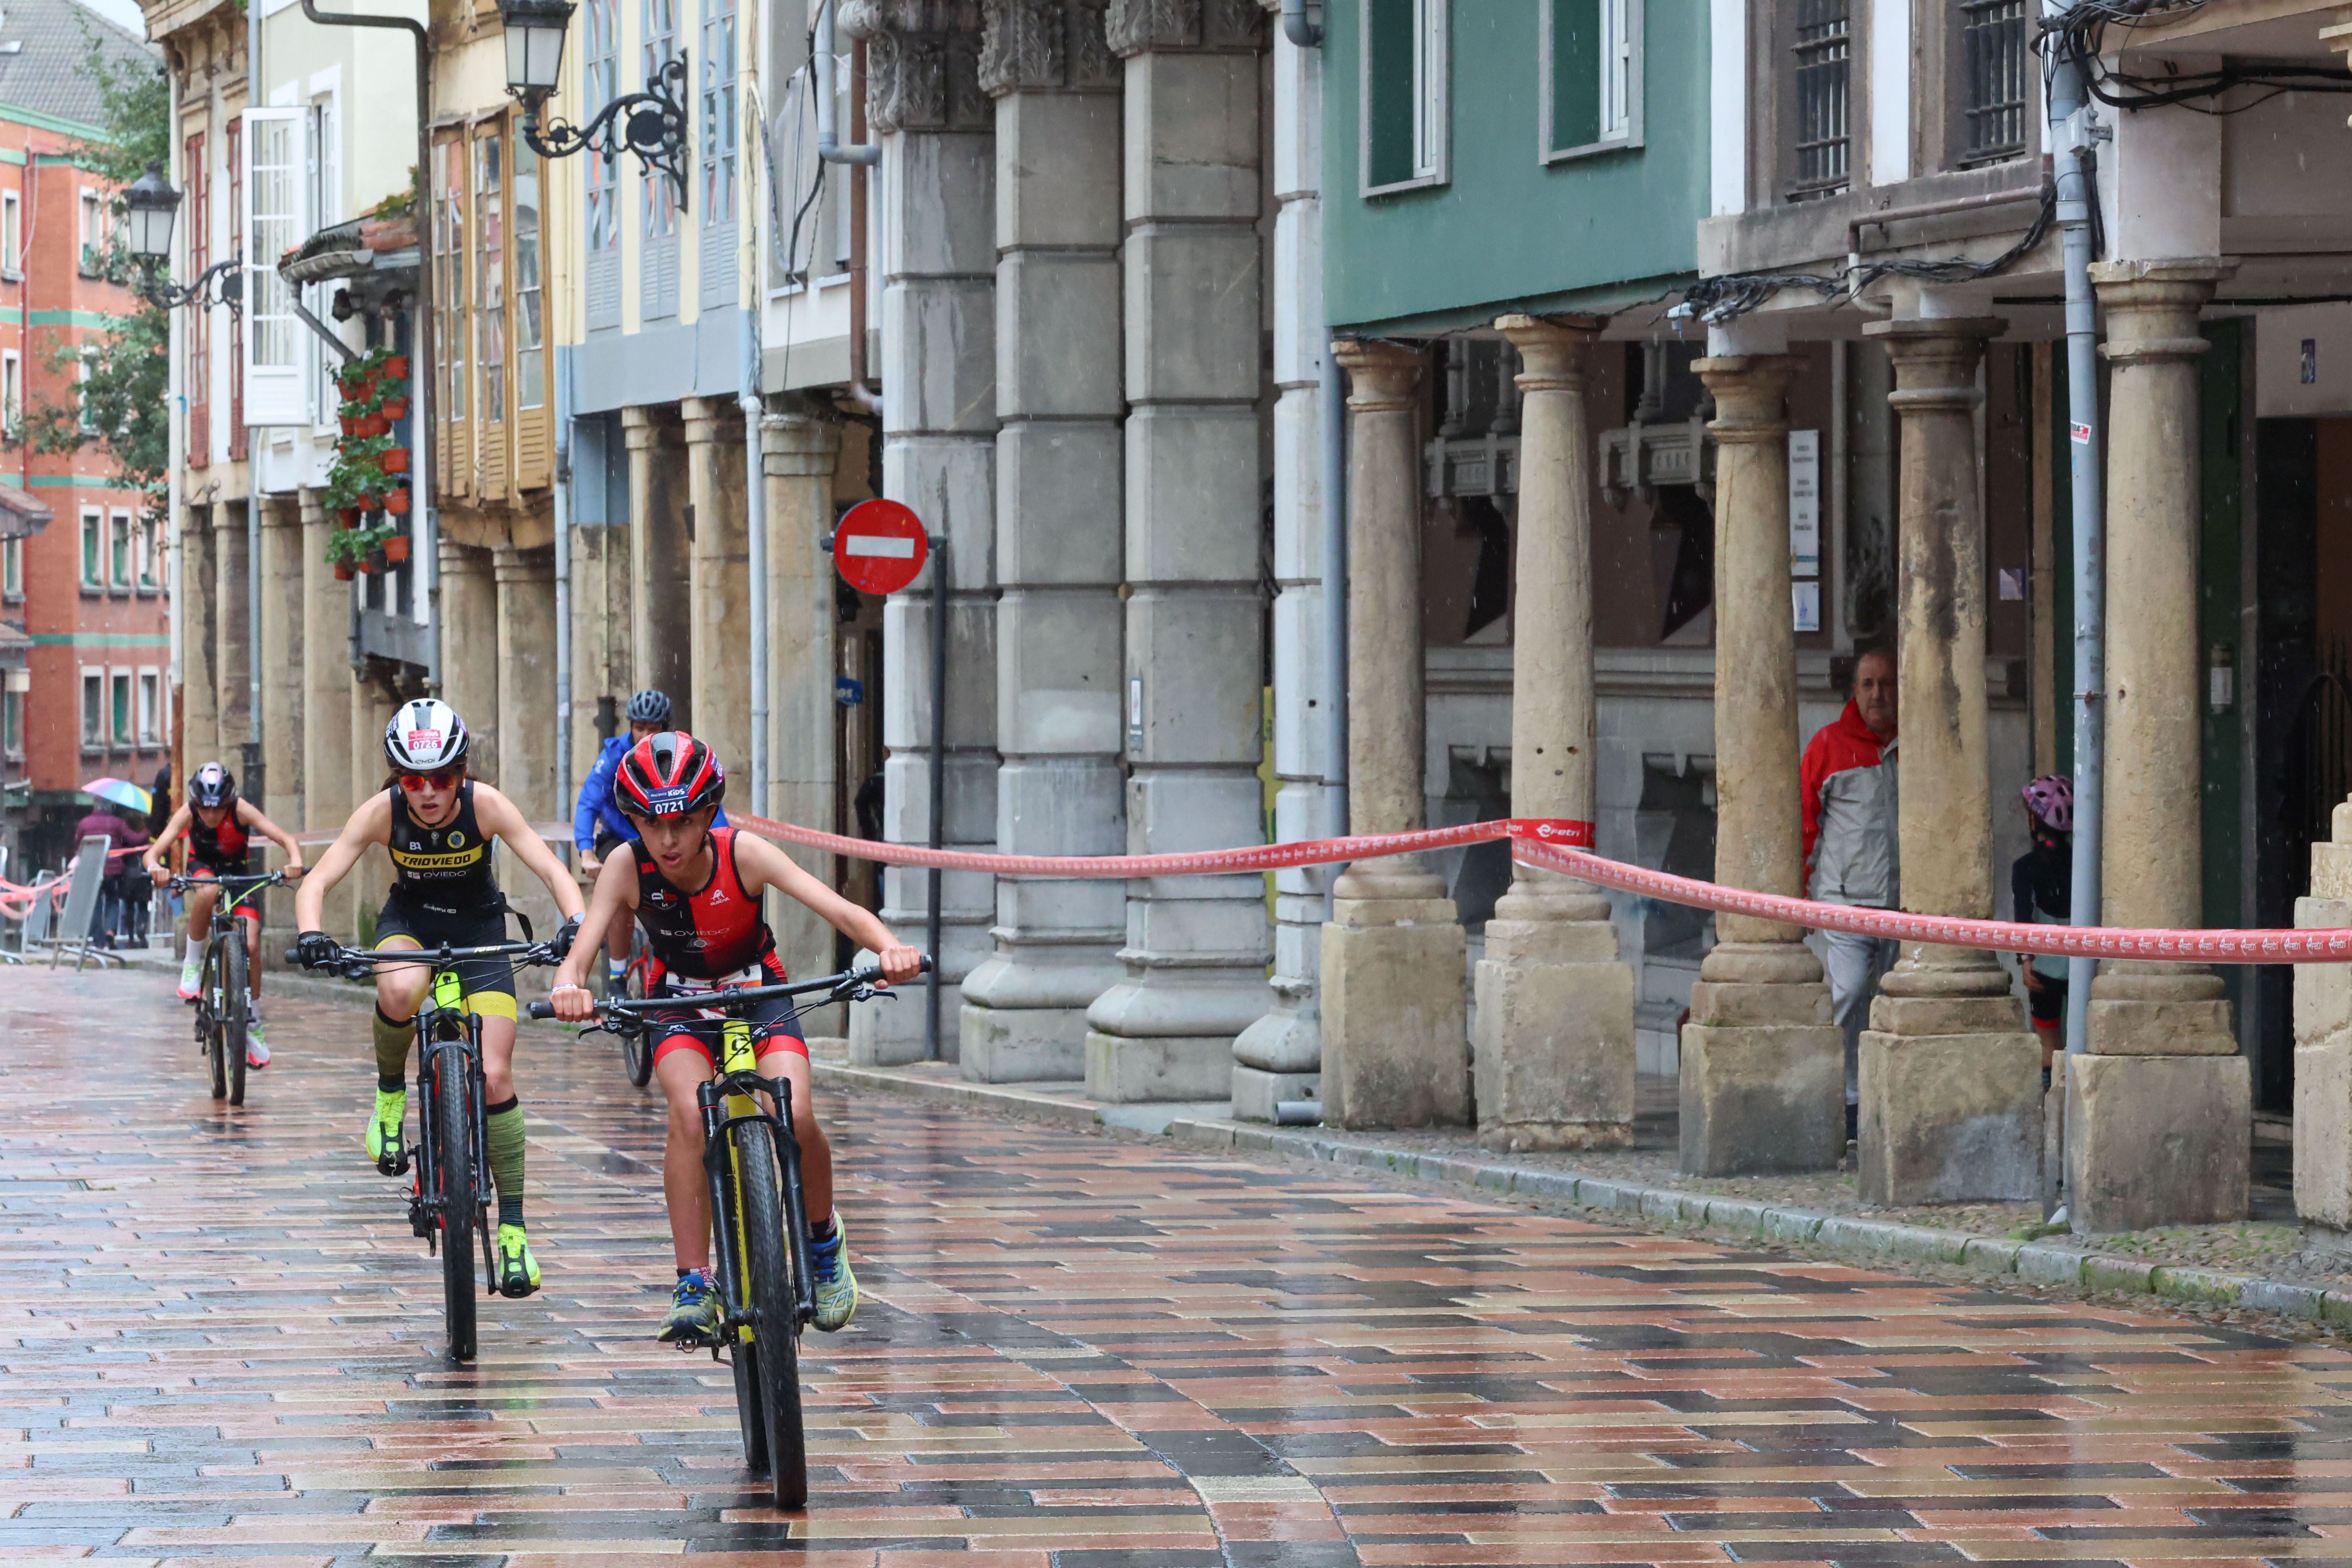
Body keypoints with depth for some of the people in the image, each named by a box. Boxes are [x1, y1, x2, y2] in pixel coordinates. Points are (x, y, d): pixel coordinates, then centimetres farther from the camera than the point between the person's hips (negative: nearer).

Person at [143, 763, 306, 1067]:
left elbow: (286, 839, -34)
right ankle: (193, 963, -19)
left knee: (251, 946, -13)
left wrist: (295, 861, -56)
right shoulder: (189, 813, -28)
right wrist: (156, 868, -57)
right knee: (207, 893, -39)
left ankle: (253, 1023, 4)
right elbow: (152, 853, -34)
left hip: (237, 872, 1)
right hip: (203, 868, -1)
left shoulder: (241, 811, -29)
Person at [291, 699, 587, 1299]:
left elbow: (552, 869, -29)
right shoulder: (383, 811, -24)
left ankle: (513, 1227, -2)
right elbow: (317, 881, -26)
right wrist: (311, 935, -47)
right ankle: (390, 1092, -8)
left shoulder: (485, 805, -25)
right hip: (410, 920, 0)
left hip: (478, 927, 0)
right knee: (399, 991, -38)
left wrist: (575, 924, -49)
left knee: (494, 1076, -10)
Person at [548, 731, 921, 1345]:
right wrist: (569, 987, -56)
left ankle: (823, 1239, 6)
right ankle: (693, 1285, -22)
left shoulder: (742, 854, -25)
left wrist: (890, 946, -54)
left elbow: (840, 910, -33)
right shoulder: (627, 868, -22)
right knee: (689, 1112, -29)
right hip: (682, 1011, 0)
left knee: (794, 1117, -25)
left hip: (759, 996, 0)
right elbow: (582, 948, -31)